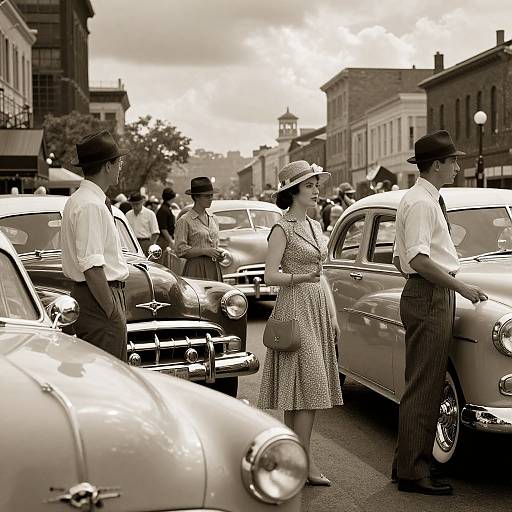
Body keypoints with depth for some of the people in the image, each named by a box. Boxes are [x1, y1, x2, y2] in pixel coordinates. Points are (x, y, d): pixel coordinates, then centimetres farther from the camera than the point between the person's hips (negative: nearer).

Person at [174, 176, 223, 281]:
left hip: (214, 268, 6)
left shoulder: (213, 219, 15)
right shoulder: (184, 220, -5)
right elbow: (181, 250, -10)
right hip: (196, 269, -6)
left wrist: (219, 253, 5)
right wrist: (205, 251, -15)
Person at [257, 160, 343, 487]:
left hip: (319, 307, 7)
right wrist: (301, 277, -27)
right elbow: (270, 276, -11)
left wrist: (332, 317, 17)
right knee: (307, 383, -11)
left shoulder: (315, 226, 15)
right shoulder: (282, 229, -7)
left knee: (312, 386, 5)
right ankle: (304, 461, -7)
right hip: (295, 307, -7)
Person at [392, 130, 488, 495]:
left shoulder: (422, 199, 17)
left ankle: (407, 462, 22)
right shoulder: (422, 203, -14)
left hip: (423, 296, 10)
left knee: (426, 385, 14)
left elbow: (399, 258, 21)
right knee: (424, 387, -6)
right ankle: (413, 473, -1)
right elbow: (418, 260, -23)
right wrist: (462, 287, -17)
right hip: (430, 298, -10)